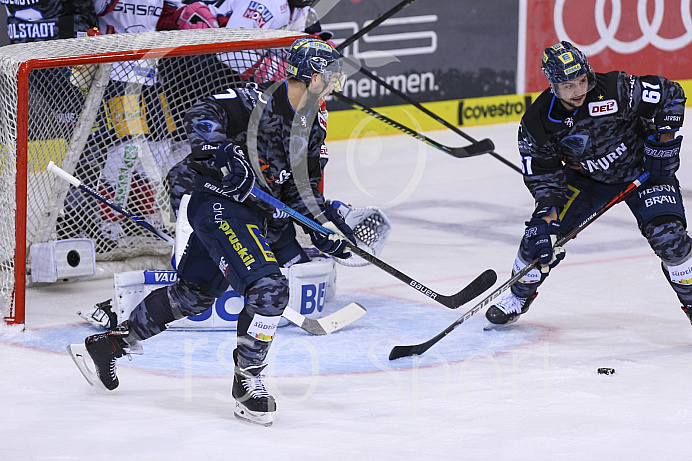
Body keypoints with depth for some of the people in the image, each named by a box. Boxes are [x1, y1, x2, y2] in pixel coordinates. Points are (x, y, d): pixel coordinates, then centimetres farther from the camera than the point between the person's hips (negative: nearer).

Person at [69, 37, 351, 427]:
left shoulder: (314, 124, 9)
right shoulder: (258, 101, -17)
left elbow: (304, 187, 14)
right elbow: (202, 115, -24)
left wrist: (327, 227, 3)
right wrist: (220, 152, -37)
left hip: (255, 215, 9)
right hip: (219, 204, -9)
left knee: (193, 295, 18)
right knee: (268, 288, -21)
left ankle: (110, 344, 32)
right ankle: (247, 381, -8)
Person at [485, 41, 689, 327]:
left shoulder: (615, 90, -31)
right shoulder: (538, 120, -21)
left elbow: (670, 95, -19)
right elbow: (542, 173, -12)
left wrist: (664, 141, -19)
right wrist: (548, 214, -22)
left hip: (641, 169, -3)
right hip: (586, 176, 3)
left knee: (667, 235, -21)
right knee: (540, 233, -7)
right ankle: (518, 297, 19)